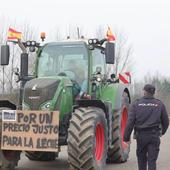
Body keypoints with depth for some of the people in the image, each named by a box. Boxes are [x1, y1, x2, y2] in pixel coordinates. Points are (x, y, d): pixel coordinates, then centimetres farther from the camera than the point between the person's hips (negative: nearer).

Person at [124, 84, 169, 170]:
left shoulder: (136, 104, -3)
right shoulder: (159, 104, 1)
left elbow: (130, 122, -8)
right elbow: (165, 121, 9)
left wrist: (126, 136, -3)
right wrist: (162, 132, 28)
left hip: (141, 135, 0)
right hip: (154, 135, 0)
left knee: (141, 157, 18)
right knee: (152, 160, 0)